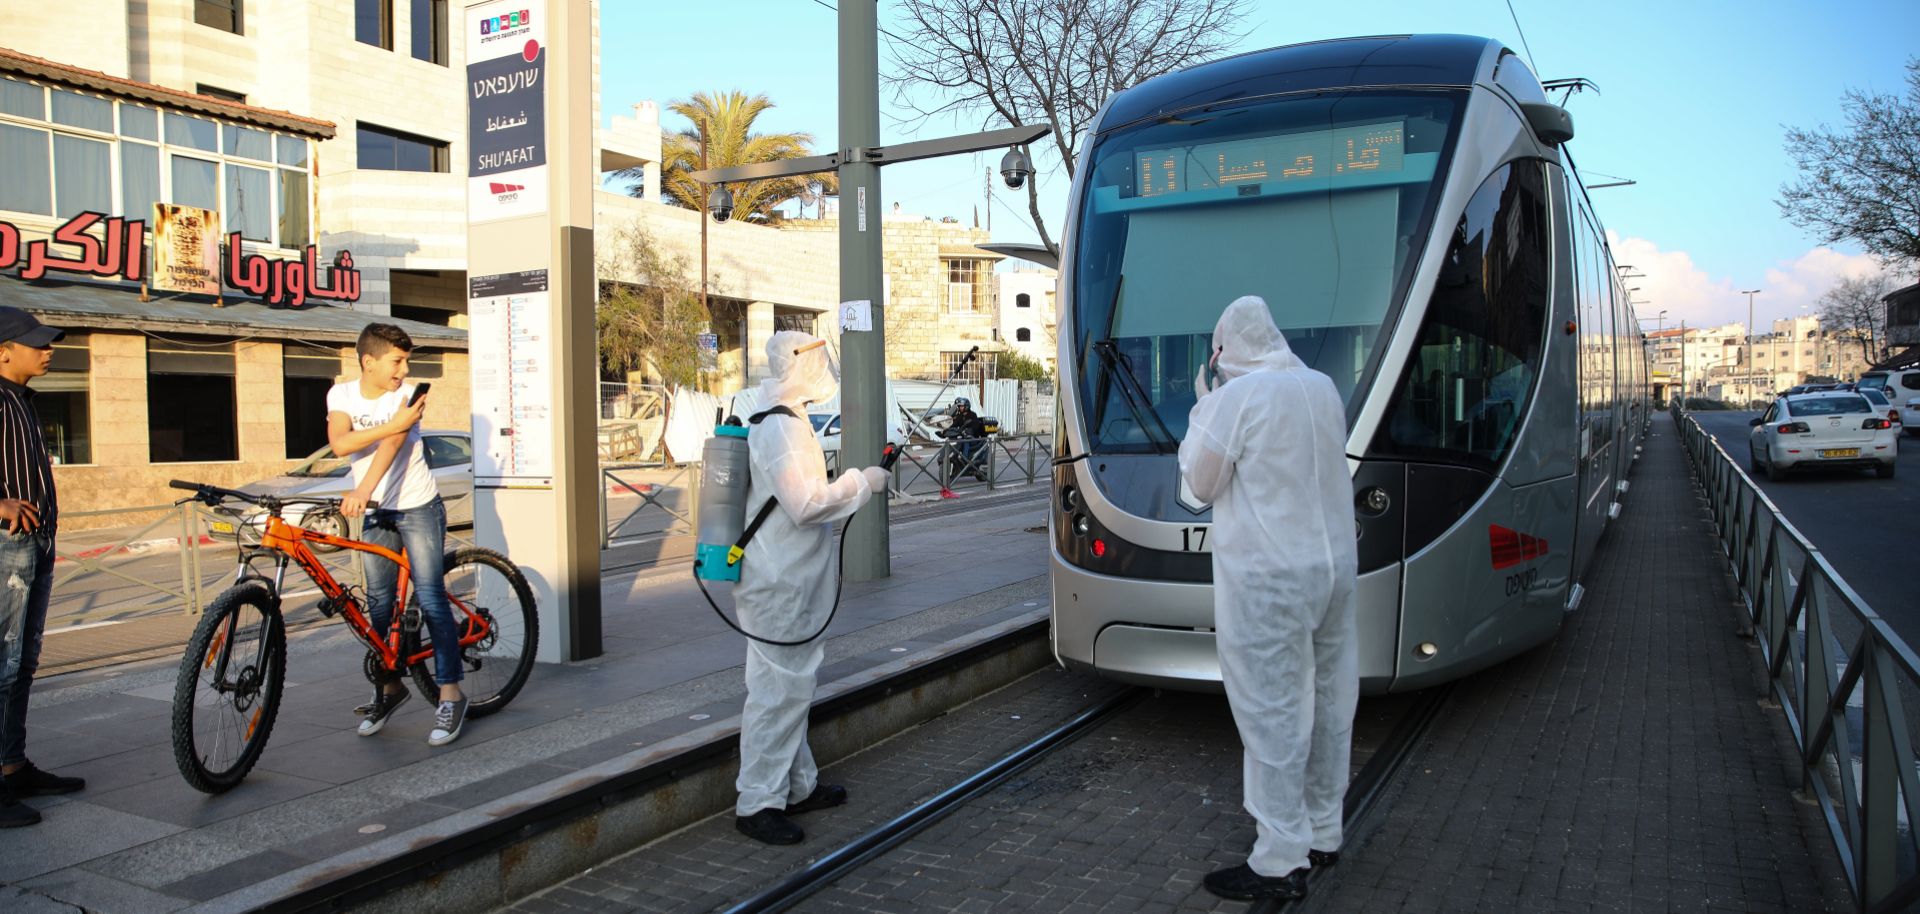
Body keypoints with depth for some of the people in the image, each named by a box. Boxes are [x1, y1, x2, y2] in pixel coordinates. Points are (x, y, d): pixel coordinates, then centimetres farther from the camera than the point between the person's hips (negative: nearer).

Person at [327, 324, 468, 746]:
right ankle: (389, 686, 25)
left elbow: (391, 446, -28)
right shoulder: (341, 394, -2)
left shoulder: (406, 396, -12)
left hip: (418, 508, -4)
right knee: (379, 603, 9)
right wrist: (392, 425, -32)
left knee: (431, 600, -8)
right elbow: (340, 443, -20)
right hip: (376, 513, 4)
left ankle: (450, 695, -4)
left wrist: (362, 492, -43)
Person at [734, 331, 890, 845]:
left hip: (793, 580, 11)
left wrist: (853, 484, 15)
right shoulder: (780, 428, -19)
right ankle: (757, 803, 4)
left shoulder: (785, 422, 15)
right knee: (779, 690, -5)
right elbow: (807, 504, -26)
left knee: (794, 683, 18)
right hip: (780, 586, -11)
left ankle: (798, 785, 31)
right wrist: (862, 484, -15)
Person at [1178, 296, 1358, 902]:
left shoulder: (1236, 398, -14)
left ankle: (1280, 864, 4)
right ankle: (1323, 835, 30)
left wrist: (1202, 414, 5)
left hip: (1265, 578, -8)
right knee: (1326, 702, 16)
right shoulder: (1323, 388, 8)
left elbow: (1202, 484, -6)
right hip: (1333, 564, 8)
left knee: (1271, 713, -2)